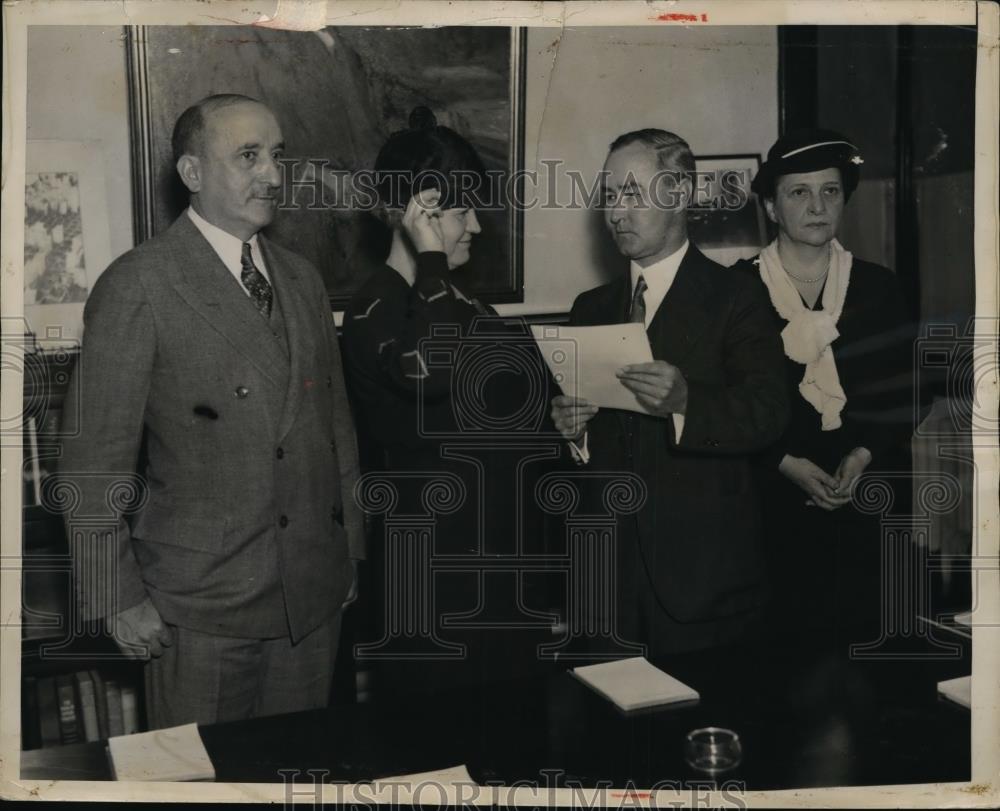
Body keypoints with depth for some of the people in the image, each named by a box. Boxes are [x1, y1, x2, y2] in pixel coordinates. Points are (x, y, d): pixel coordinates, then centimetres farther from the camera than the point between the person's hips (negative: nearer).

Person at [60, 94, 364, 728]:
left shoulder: (303, 279, 10)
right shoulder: (137, 288, -10)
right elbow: (95, 457, -9)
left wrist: (351, 549, 15)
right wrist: (118, 597, -8)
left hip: (316, 589, 5)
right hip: (202, 603, -5)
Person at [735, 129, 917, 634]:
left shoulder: (877, 287, 7)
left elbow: (900, 396, 8)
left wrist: (865, 455, -8)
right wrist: (787, 464, -12)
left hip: (862, 497, 2)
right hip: (770, 494, -2)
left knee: (857, 627, 4)